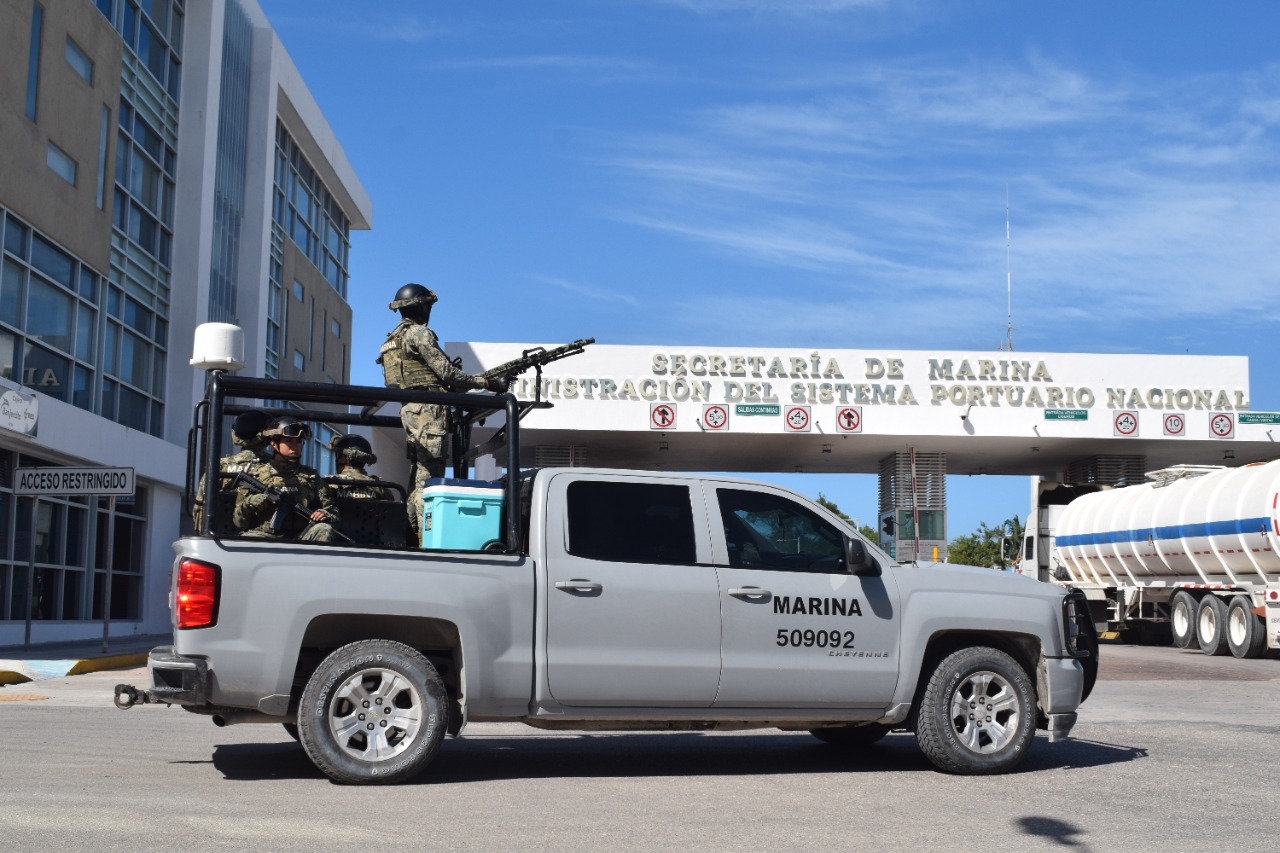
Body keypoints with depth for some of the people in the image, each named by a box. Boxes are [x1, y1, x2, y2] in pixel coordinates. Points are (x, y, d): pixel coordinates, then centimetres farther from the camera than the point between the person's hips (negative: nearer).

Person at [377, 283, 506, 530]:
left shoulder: (394, 339, 22)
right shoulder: (419, 333, -7)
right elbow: (446, 372, -12)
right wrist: (487, 383, -8)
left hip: (409, 409, 9)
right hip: (428, 409, -9)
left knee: (417, 473, 10)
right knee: (429, 473, -12)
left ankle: (412, 529, 10)